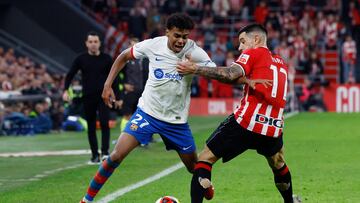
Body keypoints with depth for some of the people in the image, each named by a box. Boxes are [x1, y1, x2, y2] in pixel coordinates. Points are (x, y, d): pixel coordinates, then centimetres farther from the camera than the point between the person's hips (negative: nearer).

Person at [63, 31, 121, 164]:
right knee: (91, 127, 6)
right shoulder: (81, 59, 2)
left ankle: (105, 152, -13)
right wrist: (66, 90, -13)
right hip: (88, 97, 1)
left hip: (104, 96, -1)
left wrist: (117, 98, 4)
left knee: (104, 123, -16)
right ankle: (95, 155, 12)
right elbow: (70, 75, 3)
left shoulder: (106, 59, 2)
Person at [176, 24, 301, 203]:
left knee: (205, 159, 2)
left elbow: (230, 75, -14)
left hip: (246, 123, -6)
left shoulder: (253, 53, 2)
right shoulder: (281, 62, 22)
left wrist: (195, 69, -10)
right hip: (274, 127, 6)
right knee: (278, 164, 35)